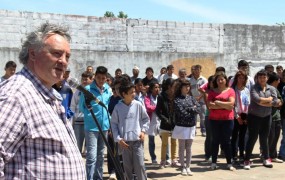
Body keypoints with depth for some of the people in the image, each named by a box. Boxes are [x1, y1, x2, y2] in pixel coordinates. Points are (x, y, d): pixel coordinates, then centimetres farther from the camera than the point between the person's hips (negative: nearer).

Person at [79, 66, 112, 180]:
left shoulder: (108, 90, 5)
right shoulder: (87, 89, -9)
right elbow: (81, 107, -1)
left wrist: (110, 122, 8)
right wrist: (90, 116, -7)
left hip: (104, 126, 5)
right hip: (91, 127, -5)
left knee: (100, 155, 16)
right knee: (92, 156, -10)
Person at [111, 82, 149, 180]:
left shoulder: (138, 105, -1)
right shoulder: (118, 107, -3)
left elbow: (146, 119, 11)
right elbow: (113, 123, 2)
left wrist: (143, 131, -1)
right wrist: (118, 139, -6)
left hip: (137, 140, 0)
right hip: (124, 141, 0)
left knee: (139, 165, -3)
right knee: (127, 166, 8)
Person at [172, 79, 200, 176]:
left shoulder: (191, 98, 8)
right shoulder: (177, 99, -7)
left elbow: (198, 108, -3)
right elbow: (181, 113, -16)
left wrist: (188, 109, -13)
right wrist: (192, 109, -6)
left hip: (191, 126, 4)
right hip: (181, 127, -4)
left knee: (188, 148, 9)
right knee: (182, 148, 5)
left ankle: (188, 167, 16)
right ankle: (183, 167, 13)